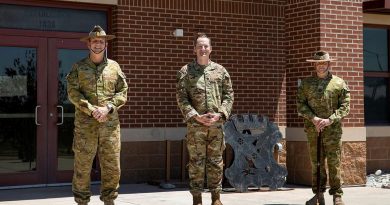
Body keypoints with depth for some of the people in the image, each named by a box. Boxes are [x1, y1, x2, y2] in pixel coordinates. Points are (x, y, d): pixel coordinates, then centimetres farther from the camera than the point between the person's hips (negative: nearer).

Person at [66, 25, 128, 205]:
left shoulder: (114, 67, 12)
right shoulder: (78, 67, 6)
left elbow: (122, 92, 7)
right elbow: (73, 92, -3)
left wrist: (108, 108, -9)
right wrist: (92, 109, -14)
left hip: (110, 122, 2)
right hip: (85, 123, -2)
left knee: (112, 166, 4)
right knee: (82, 165, 0)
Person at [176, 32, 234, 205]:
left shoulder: (220, 70, 10)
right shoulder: (185, 71, 4)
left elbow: (228, 95, 7)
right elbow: (181, 98, -3)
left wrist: (220, 114, -7)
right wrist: (196, 116, -13)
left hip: (216, 124, 2)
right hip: (195, 125, -2)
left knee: (216, 162, 7)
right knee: (196, 162, 1)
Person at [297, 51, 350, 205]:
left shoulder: (339, 83, 4)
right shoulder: (306, 84, 10)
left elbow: (345, 106, 0)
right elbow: (301, 105, 3)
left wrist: (330, 120, -13)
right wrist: (313, 118, -12)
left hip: (333, 129, -2)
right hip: (313, 130, 2)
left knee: (334, 163, -2)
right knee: (316, 163, 5)